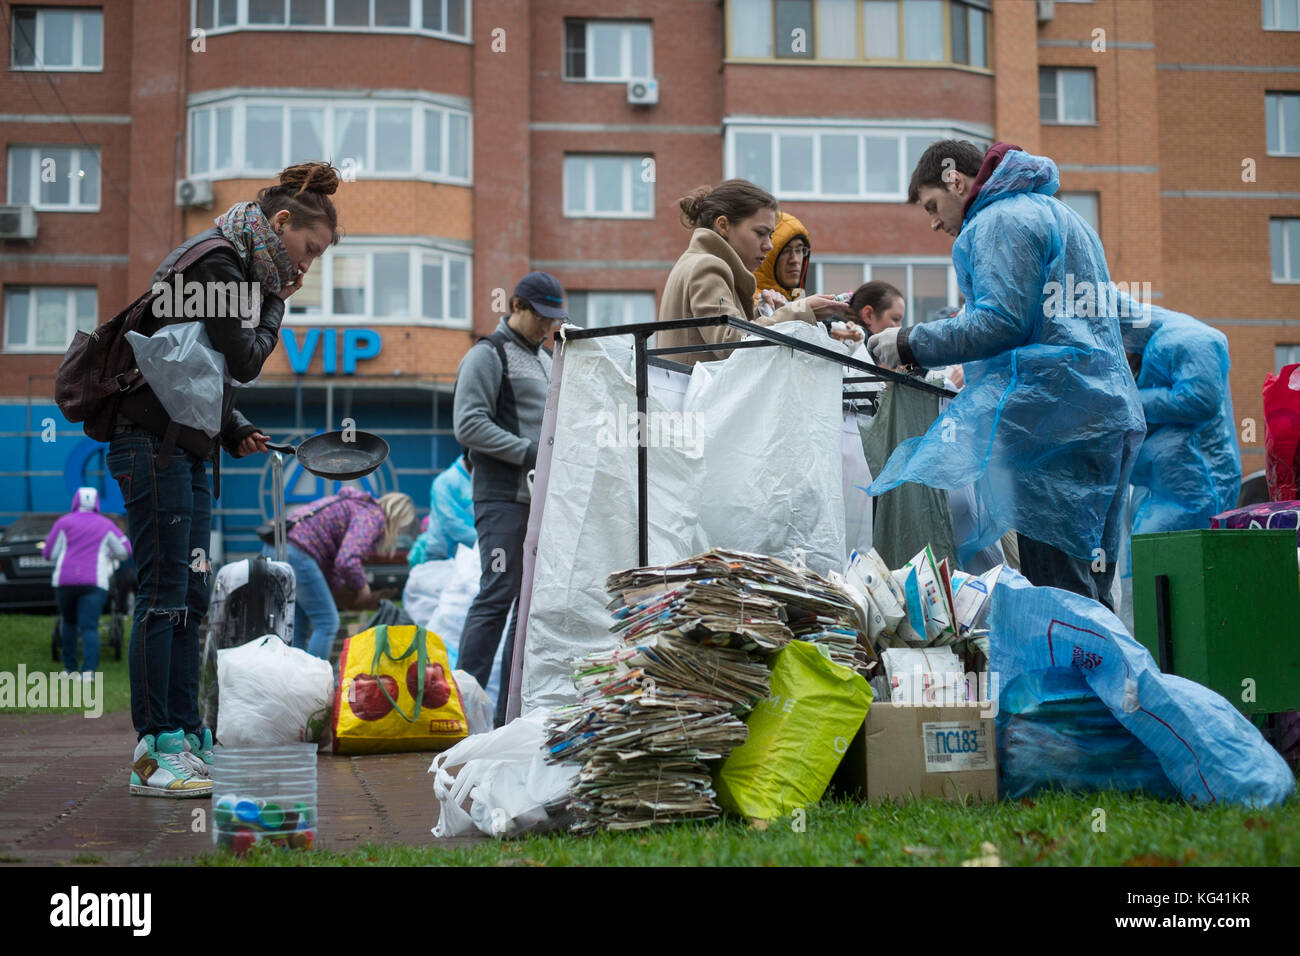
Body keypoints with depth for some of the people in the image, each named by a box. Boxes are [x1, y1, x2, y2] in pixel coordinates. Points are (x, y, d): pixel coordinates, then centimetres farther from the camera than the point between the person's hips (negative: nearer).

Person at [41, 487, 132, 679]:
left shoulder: (64, 522, 7)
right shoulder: (106, 525, 10)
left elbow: (50, 553, 6)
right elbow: (124, 550, 12)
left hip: (64, 580, 1)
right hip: (94, 582, -1)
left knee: (68, 622, 20)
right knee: (90, 627, -7)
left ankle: (69, 667, 22)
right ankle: (89, 669, -24)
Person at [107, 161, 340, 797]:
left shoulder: (238, 268, 19)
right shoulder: (216, 263, -12)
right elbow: (244, 360, -16)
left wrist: (235, 430, 8)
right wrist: (275, 307, -1)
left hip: (188, 449, 10)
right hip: (153, 441, -10)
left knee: (191, 595, 10)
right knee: (164, 595, -10)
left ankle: (185, 738, 15)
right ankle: (153, 752, -7)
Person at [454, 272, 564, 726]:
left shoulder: (546, 359, 24)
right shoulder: (487, 355, -2)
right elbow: (469, 425, -13)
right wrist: (530, 453, -17)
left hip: (544, 499, 8)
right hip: (504, 498, -8)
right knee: (498, 596, -12)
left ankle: (511, 710, 12)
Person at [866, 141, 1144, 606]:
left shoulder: (1000, 221, -3)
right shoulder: (1056, 215, 28)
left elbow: (1002, 321, -15)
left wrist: (912, 344, -6)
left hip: (1052, 418, -10)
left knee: (1056, 588, -12)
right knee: (1087, 590, 9)